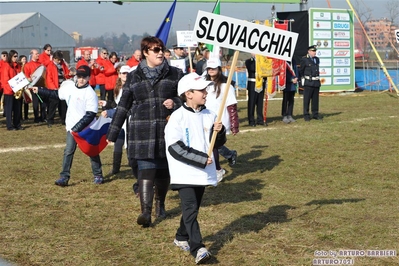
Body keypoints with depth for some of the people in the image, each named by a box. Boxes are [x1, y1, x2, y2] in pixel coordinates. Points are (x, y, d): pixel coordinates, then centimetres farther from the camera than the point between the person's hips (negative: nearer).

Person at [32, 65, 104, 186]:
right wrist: (39, 90, 16)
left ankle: (98, 175, 21)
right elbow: (56, 94, 19)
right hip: (72, 127, 4)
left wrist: (77, 128, -23)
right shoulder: (69, 86, 2)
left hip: (87, 127, -4)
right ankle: (64, 177, -1)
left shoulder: (90, 94, -16)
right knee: (68, 151, -2)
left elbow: (90, 115, -20)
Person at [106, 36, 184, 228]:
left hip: (167, 131, 1)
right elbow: (123, 106, 10)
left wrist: (175, 103, -14)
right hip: (142, 132, -1)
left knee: (163, 170, 11)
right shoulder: (134, 77, 7)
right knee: (146, 170, -9)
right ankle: (146, 212, -14)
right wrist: (112, 133, 10)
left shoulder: (174, 74, 5)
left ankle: (160, 204, 33)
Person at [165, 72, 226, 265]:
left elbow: (217, 144, 11)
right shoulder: (178, 117, -12)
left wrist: (219, 131, -12)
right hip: (185, 173, -6)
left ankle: (181, 237, 35)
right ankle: (197, 249, -18)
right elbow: (175, 148, -17)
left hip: (202, 172, 6)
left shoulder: (209, 115, 6)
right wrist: (202, 159, -19)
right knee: (190, 210, -13)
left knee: (193, 208, 15)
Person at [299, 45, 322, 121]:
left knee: (315, 99, 9)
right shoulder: (304, 59, -5)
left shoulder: (317, 59, 13)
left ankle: (315, 114, 16)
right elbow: (301, 70, 3)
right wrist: (302, 78, 9)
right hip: (308, 83, -5)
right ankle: (306, 115, 4)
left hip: (316, 82, 6)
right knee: (307, 99, -1)